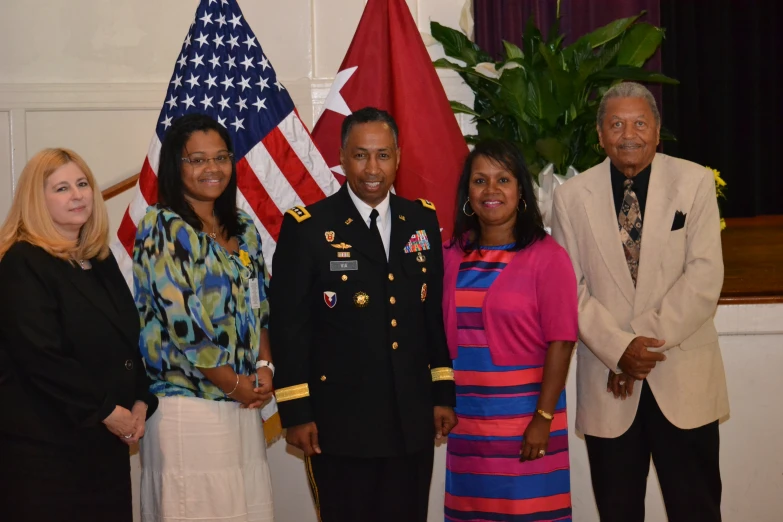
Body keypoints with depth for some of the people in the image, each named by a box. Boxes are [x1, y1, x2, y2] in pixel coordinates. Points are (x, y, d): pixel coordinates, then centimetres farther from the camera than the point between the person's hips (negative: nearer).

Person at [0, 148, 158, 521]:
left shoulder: (101, 260, 13)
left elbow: (128, 340, 17)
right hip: (44, 443, -7)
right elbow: (41, 357, -19)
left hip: (106, 440, 7)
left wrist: (141, 402, 1)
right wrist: (107, 411, -14)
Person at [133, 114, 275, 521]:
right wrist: (235, 384, -8)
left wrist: (265, 368, -2)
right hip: (189, 408, -6)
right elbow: (182, 324, -15)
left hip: (244, 408, 7)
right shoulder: (161, 227, -9)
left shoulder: (243, 228, 12)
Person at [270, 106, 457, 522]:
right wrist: (295, 412, -9)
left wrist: (443, 393, 8)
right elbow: (289, 325, -7)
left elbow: (436, 312, 10)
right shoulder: (307, 228, -7)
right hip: (341, 422, -4)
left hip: (413, 421, 4)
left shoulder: (423, 220, 7)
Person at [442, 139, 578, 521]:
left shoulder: (547, 256, -7)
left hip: (524, 415, -4)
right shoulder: (452, 254, 7)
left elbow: (560, 343, -10)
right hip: (467, 417, 4)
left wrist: (544, 418, -14)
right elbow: (443, 333, 9)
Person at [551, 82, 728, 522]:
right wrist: (619, 349, -13)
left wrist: (647, 340, -13)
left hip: (683, 379, -1)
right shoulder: (572, 196, 3)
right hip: (608, 384, 1)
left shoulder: (694, 181, 0)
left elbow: (705, 274, -7)